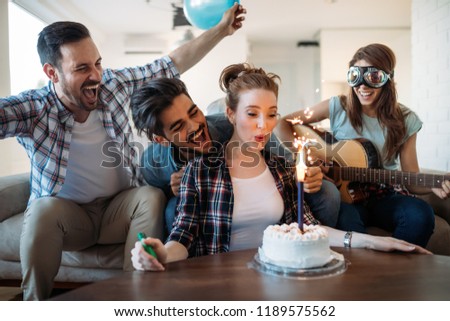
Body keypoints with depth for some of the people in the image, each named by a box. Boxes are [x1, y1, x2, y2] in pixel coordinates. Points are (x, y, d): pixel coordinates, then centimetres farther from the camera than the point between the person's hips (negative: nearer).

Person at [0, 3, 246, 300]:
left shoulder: (115, 85, -10)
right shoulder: (32, 109, -17)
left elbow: (173, 64, -3)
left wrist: (222, 30, -5)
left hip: (120, 208, 2)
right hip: (65, 214, -1)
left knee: (152, 197, -27)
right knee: (44, 208, -32)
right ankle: (35, 303, -11)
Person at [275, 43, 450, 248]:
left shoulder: (406, 120, 3)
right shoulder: (338, 107, -2)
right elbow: (283, 123, 0)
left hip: (386, 196, 2)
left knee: (421, 215, -29)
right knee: (346, 220, -37)